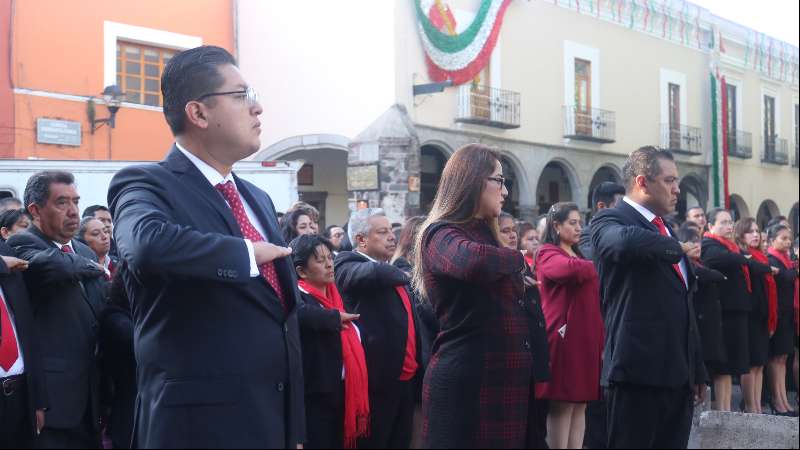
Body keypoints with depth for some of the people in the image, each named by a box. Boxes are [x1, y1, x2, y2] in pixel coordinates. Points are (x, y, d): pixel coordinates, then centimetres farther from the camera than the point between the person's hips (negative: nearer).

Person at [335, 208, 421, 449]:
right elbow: (377, 273, -29)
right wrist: (403, 275, -7)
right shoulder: (349, 265, -7)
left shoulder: (394, 273, 19)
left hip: (407, 379, 8)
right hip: (377, 380, -8)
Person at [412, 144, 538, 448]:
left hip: (503, 378, 8)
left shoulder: (484, 232, 18)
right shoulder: (441, 234, -9)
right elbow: (474, 261, -33)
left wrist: (520, 281, 9)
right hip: (465, 380, -8)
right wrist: (518, 259, -14)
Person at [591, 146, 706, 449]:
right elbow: (628, 240, -32)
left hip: (678, 374, 8)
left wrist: (697, 369, 23)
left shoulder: (664, 231, 20)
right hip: (639, 371, -8)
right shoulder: (610, 222, -6)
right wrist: (678, 248, -13)